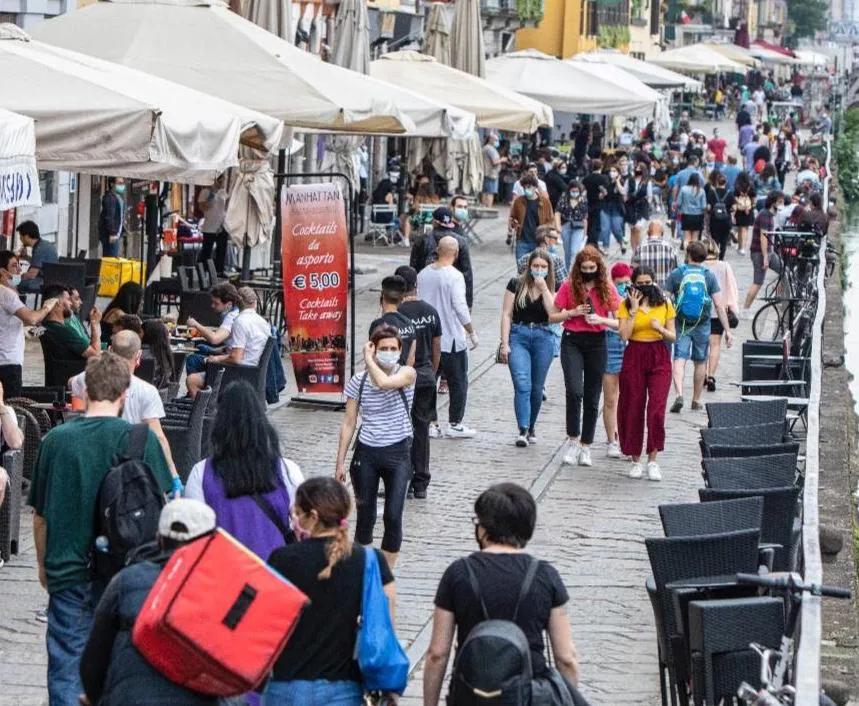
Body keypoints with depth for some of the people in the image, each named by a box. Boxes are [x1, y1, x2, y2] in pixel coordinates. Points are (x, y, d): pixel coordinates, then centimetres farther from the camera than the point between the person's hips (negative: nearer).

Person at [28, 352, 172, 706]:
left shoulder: (55, 439, -2)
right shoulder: (140, 439, -8)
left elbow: (39, 515, 6)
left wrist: (44, 565, 21)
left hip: (66, 573, 1)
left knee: (65, 670, 5)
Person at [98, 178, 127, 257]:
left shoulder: (119, 197, 19)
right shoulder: (110, 198, -13)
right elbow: (109, 217, -20)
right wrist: (112, 233, -24)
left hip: (116, 234, 10)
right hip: (111, 236, -10)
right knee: (112, 257, -13)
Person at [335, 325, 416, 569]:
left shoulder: (407, 374, -7)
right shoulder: (358, 382, -1)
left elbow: (384, 382, -30)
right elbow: (348, 423, 4)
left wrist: (368, 359, -14)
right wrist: (340, 462, 3)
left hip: (398, 453, -2)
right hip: (367, 453, 2)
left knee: (393, 516, -9)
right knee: (365, 515, 7)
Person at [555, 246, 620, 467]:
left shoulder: (607, 289, 2)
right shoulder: (569, 286, 0)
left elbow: (618, 322, 3)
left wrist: (601, 319, -15)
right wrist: (573, 313, -11)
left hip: (596, 343, 1)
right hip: (572, 342, -1)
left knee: (592, 398, 5)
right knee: (574, 391, -18)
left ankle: (586, 447, 15)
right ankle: (573, 440, -5)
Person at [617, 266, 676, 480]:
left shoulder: (664, 305, 5)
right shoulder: (626, 305, 2)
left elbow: (673, 337, 8)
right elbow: (624, 335, -10)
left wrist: (661, 329, -12)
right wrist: (634, 309, -13)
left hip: (659, 358, 0)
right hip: (634, 357, 0)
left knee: (657, 408, -12)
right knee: (633, 409, 3)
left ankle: (653, 460, -5)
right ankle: (635, 461, 16)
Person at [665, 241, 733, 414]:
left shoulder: (676, 274, -2)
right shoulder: (709, 276, 0)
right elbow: (719, 305, -4)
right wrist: (727, 330, -2)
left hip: (681, 324, -1)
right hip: (702, 325, 1)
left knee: (679, 359, -5)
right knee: (700, 362, 14)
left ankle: (679, 394, -27)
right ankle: (696, 401, 23)